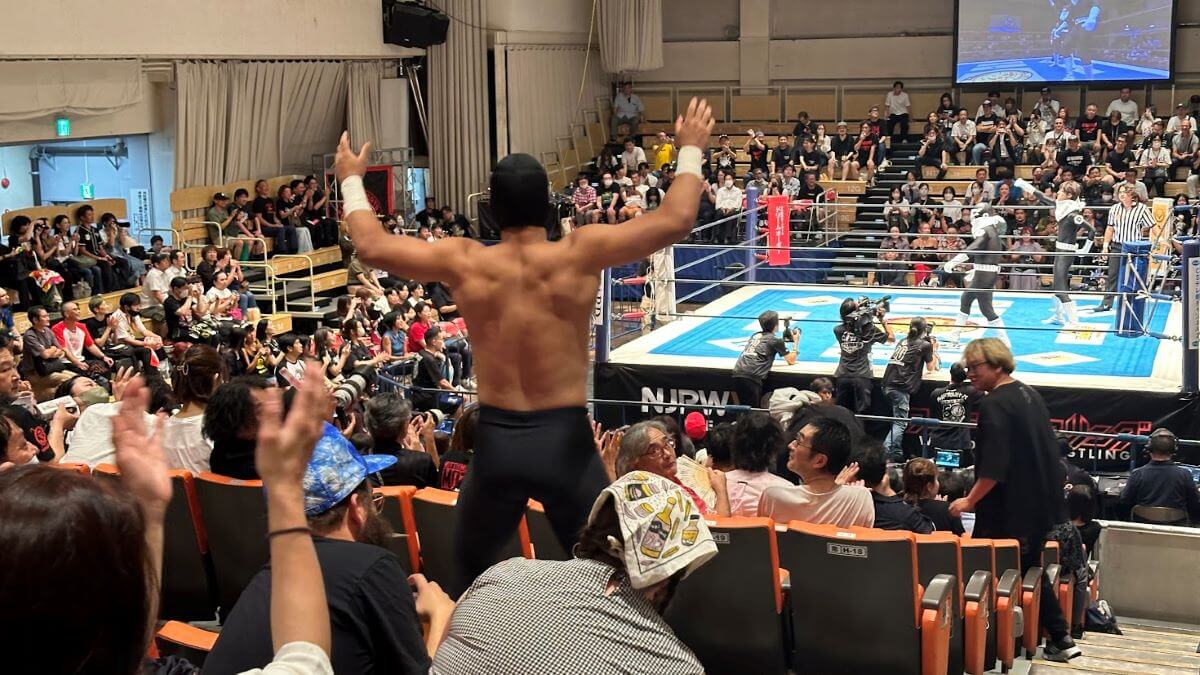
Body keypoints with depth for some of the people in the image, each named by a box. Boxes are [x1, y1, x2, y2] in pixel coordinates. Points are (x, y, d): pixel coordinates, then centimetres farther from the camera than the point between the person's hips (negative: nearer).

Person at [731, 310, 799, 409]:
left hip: (737, 374, 7)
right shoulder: (776, 340, 6)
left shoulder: (755, 335, 23)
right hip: (752, 377, -7)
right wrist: (796, 342, 27)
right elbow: (791, 361, 16)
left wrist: (784, 340, 41)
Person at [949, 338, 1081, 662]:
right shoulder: (1030, 395, 10)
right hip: (1043, 506, 9)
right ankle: (1061, 639, 22)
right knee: (1031, 570, 20)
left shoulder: (994, 404, -18)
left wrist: (970, 501, -14)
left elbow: (993, 467, -24)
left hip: (1009, 512, -9)